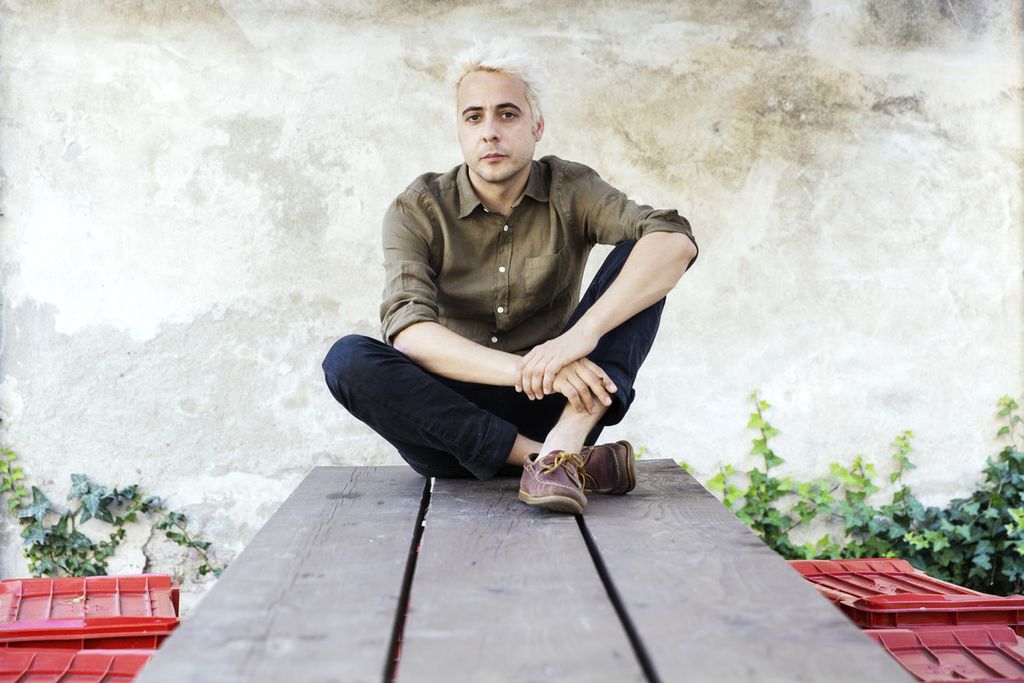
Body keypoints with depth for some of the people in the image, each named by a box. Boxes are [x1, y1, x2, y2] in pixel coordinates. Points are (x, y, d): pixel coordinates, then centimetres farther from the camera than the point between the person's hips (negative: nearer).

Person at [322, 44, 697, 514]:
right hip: (452, 420, 0)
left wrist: (584, 333, -37)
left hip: (551, 408, 0)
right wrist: (525, 369, -36)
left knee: (637, 259, -15)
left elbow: (676, 241, -21)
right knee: (346, 359, -28)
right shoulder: (416, 211, -5)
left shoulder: (571, 191, -3)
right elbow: (407, 332, -21)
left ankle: (563, 445, -35)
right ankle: (561, 459, -31)